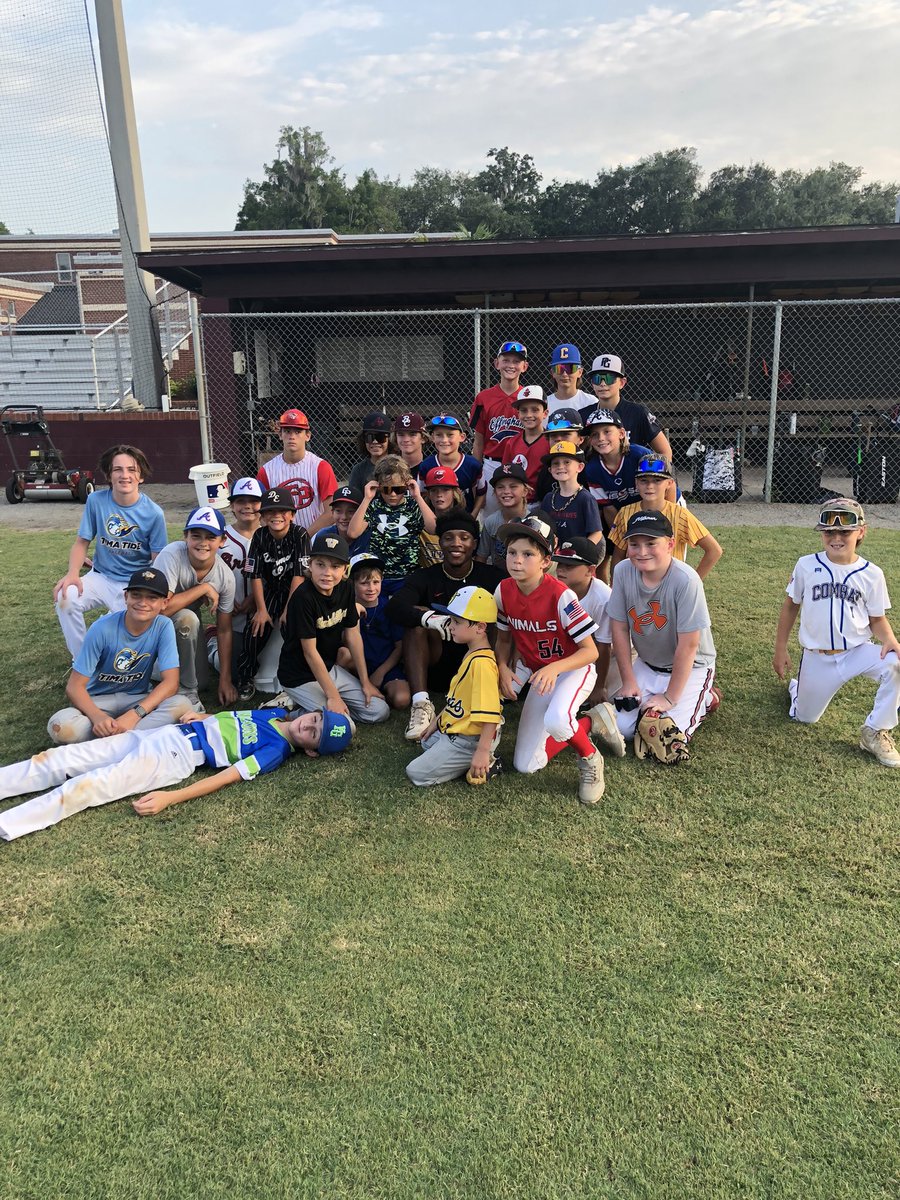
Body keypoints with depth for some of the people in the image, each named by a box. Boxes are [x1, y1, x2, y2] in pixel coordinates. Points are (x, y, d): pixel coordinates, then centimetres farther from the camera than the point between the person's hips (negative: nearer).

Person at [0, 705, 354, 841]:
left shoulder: (276, 751, -11)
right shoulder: (276, 712, 11)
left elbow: (226, 777, -20)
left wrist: (170, 798, -28)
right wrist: (200, 716, 9)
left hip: (177, 757, -7)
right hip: (162, 733, 7)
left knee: (84, 788, -21)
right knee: (57, 761, 1)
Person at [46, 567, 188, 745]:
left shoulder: (164, 627, -14)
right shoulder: (103, 628, -19)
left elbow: (170, 682, -18)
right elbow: (75, 686, -17)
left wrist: (135, 714, -33)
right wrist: (97, 716, -37)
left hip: (138, 700, 2)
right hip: (98, 701, -1)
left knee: (182, 704, -29)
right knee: (61, 727, -32)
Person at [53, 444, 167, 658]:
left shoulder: (154, 513, -12)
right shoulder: (96, 500, -7)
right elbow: (82, 542, 0)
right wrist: (72, 573, -18)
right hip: (101, 577, 2)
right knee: (66, 597, -27)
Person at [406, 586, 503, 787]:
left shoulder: (482, 663, -28)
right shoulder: (471, 655, 5)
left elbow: (490, 713, -31)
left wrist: (483, 751, -31)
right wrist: (437, 720, 23)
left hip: (470, 739, -11)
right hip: (453, 729, 11)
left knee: (417, 774, -9)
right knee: (426, 743, 35)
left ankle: (484, 764, -4)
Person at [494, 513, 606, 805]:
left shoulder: (560, 595, -26)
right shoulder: (503, 590, -10)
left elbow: (590, 651, -23)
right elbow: (504, 639, 5)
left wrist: (554, 668, -39)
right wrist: (503, 668, -15)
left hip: (572, 668, -6)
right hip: (534, 671, 6)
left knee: (555, 720, -42)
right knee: (525, 766, 1)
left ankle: (590, 758, -7)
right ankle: (587, 723, 21)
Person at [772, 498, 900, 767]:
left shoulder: (871, 573, -6)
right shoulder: (807, 565, -6)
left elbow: (877, 618, 2)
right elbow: (790, 606, 4)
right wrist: (780, 650, 5)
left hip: (857, 652, 0)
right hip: (817, 658, 0)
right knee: (804, 718, 9)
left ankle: (875, 732, -11)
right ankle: (797, 685, 47)